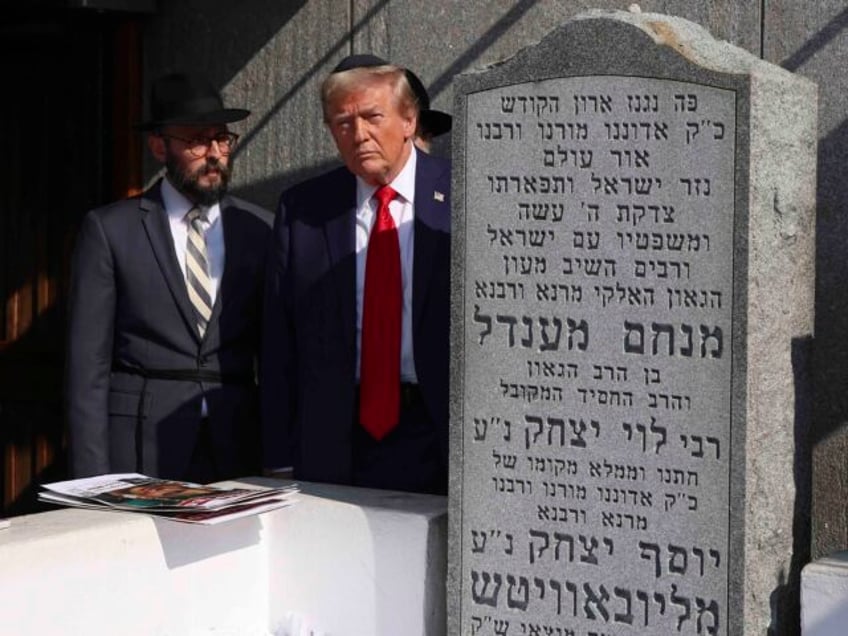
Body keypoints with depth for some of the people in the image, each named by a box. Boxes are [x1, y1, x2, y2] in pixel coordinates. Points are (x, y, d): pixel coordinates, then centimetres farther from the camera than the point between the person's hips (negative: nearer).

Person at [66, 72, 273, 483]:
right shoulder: (109, 229, 2)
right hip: (140, 451, -2)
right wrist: (94, 481, -7)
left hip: (237, 449, 2)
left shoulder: (260, 230, 9)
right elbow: (87, 363, -1)